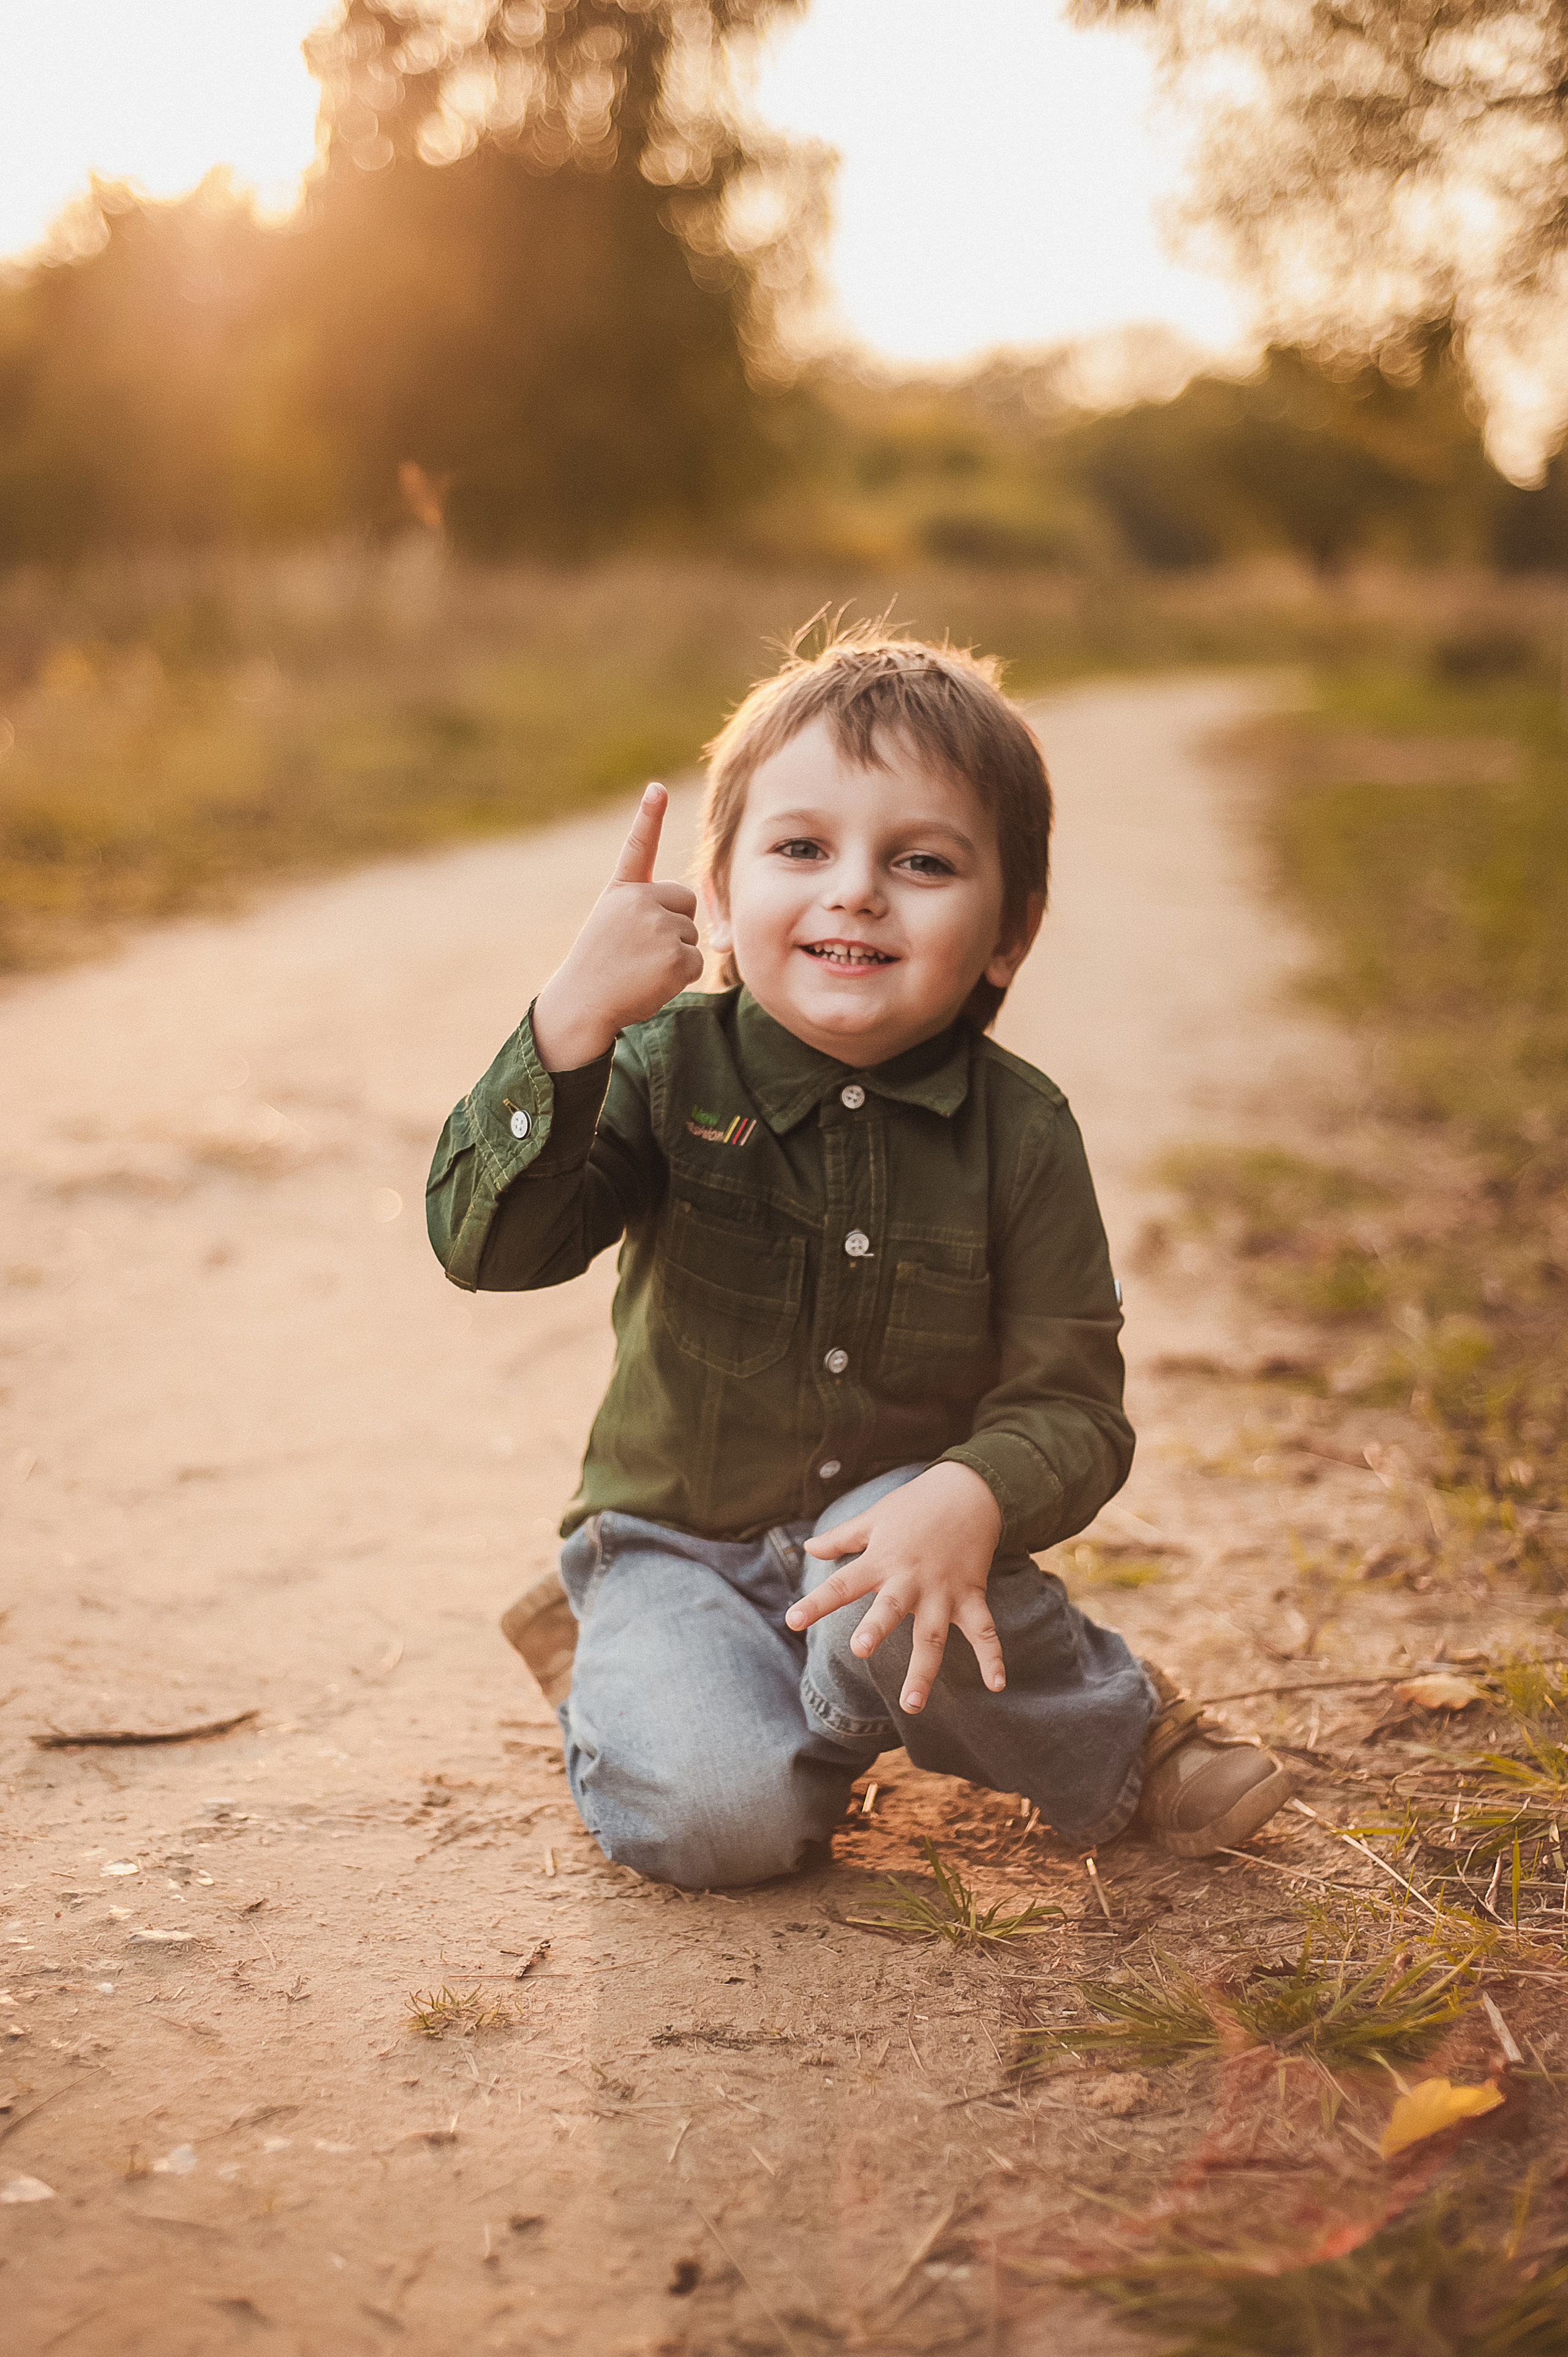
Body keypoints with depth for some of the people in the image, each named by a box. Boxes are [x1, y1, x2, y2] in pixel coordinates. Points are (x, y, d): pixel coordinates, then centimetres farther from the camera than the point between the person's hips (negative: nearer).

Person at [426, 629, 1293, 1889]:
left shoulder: (1019, 1132, -10)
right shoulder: (668, 1070, -12)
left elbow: (1073, 1405, -11)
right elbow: (487, 1243, -24)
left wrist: (972, 1498, -34)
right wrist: (574, 1023, -37)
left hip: (888, 1541, 1)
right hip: (679, 1545, -1)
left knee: (893, 1597, -34)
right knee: (724, 1813, -26)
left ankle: (1119, 1734, -2)